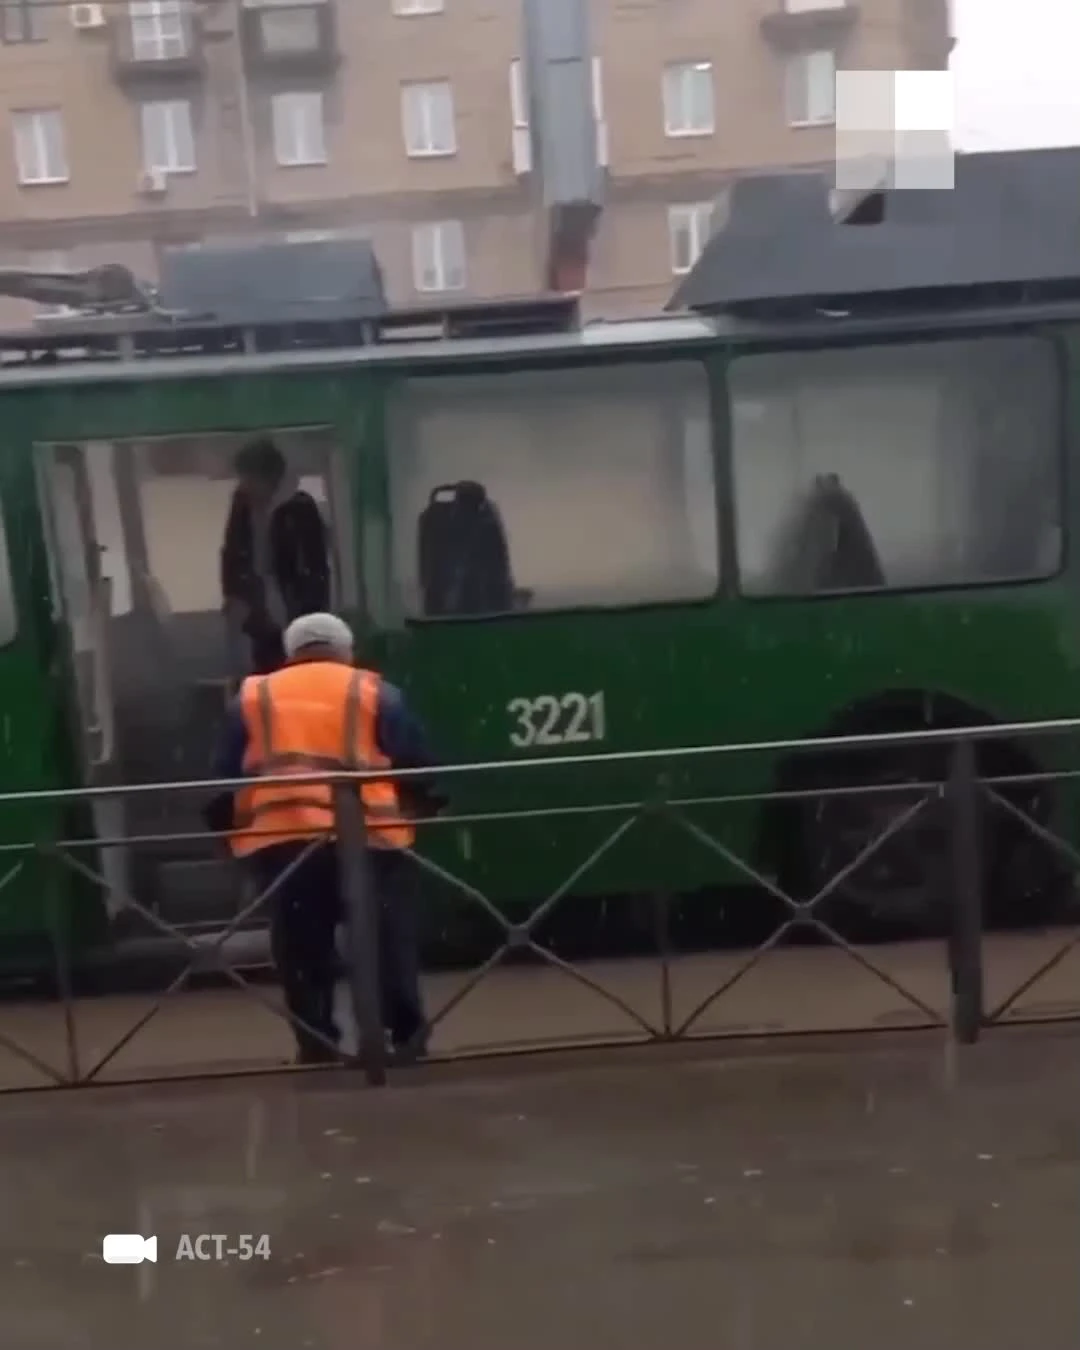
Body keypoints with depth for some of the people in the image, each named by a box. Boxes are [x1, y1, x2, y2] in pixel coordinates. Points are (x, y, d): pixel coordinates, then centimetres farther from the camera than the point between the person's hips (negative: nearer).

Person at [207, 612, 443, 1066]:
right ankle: (406, 1035, 9)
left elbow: (224, 779, 14)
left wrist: (226, 829, 23)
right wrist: (426, 808, 23)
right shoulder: (374, 693, 10)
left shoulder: (251, 698, 17)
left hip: (278, 839, 2)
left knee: (302, 952, 10)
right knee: (388, 942, 9)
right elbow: (418, 770, 8)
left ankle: (316, 1047, 13)